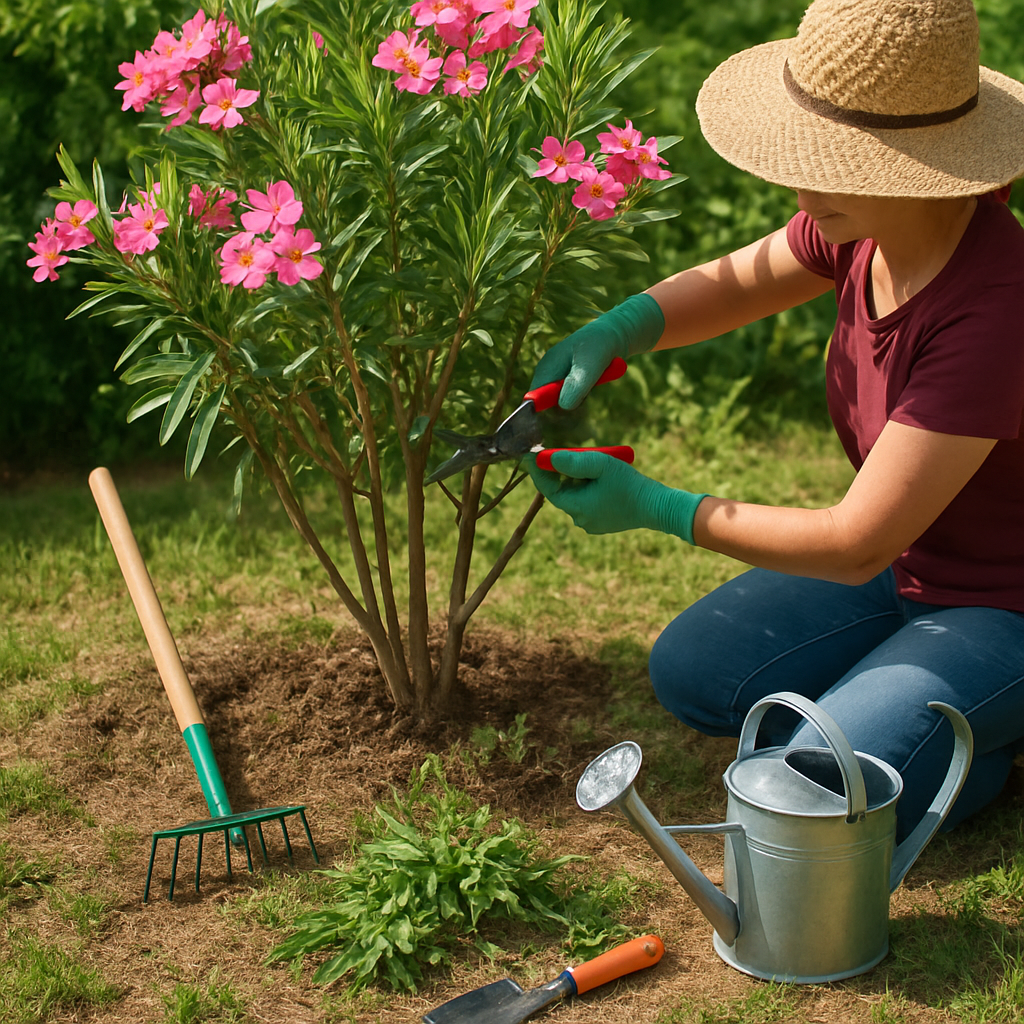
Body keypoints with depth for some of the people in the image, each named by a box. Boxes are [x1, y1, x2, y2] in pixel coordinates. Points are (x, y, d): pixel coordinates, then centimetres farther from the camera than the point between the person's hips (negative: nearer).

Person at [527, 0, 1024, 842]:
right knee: (689, 676, 5)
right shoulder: (865, 219, -14)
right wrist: (608, 335, -15)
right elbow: (733, 283, 5)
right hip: (910, 561, 7)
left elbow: (856, 545, -33)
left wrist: (654, 508, -25)